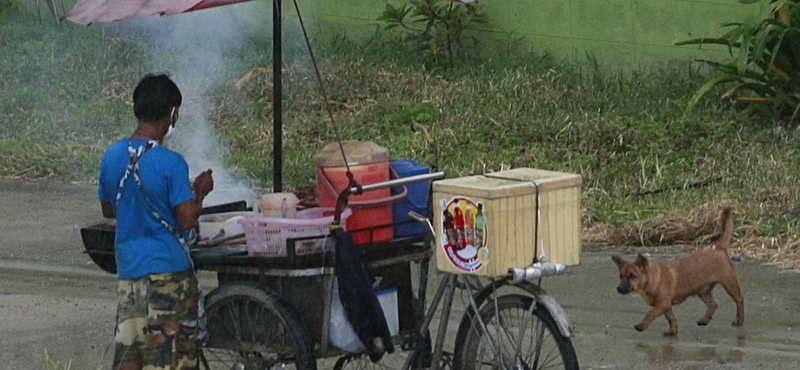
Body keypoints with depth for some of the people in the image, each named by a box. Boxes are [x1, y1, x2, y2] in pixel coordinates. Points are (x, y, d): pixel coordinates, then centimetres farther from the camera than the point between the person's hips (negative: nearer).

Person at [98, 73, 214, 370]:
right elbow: (187, 219, -17)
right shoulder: (171, 164, -17)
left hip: (128, 267, 6)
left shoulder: (112, 156, 2)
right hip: (168, 269, -6)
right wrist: (200, 192, 0)